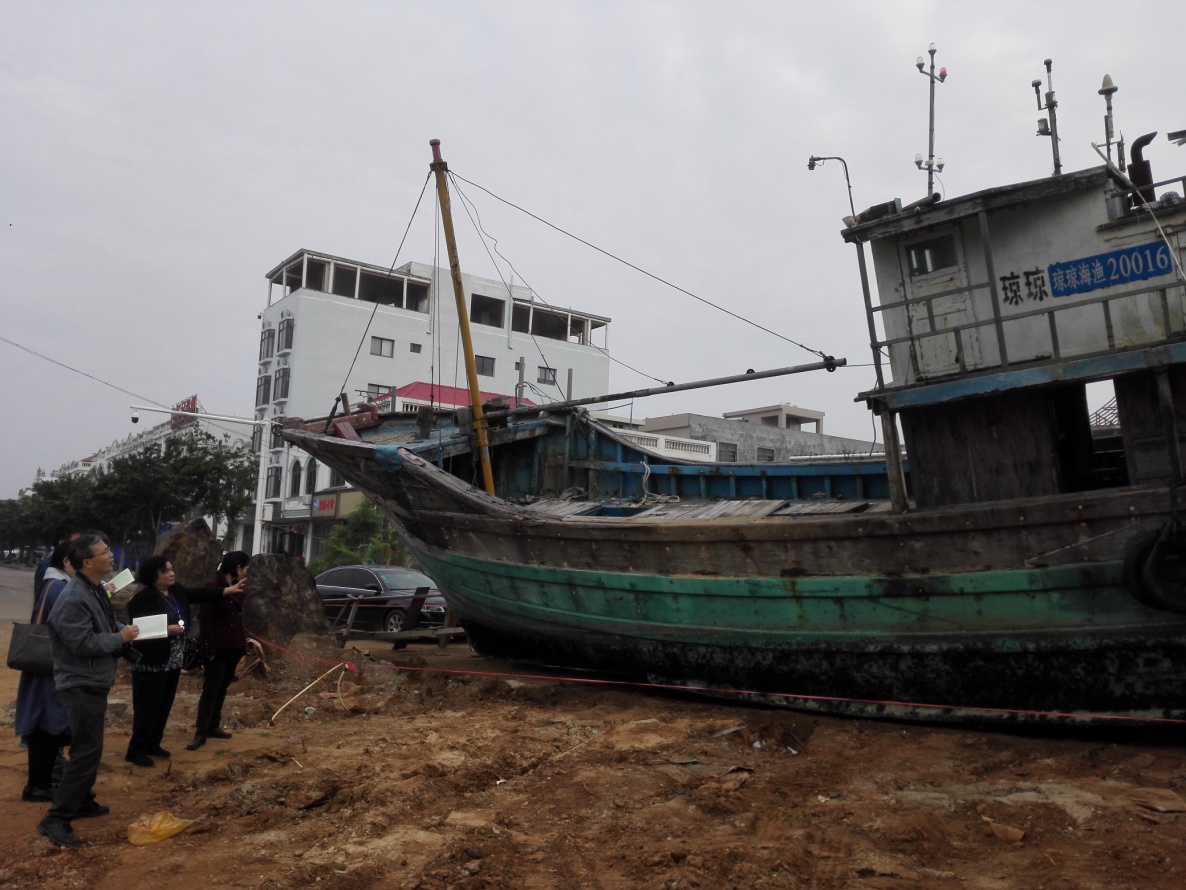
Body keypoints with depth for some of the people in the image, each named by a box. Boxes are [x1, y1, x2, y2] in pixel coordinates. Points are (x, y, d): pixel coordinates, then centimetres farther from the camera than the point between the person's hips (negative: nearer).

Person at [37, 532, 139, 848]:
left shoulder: (95, 590, 7)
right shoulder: (72, 599, -25)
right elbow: (83, 643, -28)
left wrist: (125, 628, 3)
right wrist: (121, 637, -17)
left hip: (94, 683, 10)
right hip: (80, 686, -10)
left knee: (90, 748, 20)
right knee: (87, 751, -8)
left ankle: (82, 802, 34)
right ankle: (56, 819, 0)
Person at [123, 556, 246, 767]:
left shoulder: (176, 591, 8)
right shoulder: (143, 598, -17)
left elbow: (199, 594, 11)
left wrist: (228, 590, 6)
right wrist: (166, 630, -23)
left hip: (173, 662, 8)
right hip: (151, 664, -8)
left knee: (164, 707, 16)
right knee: (148, 708, -1)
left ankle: (153, 744, 28)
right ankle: (136, 750, 10)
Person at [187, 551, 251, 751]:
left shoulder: (237, 589, 11)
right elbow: (204, 621, -16)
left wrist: (242, 643, 11)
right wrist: (209, 649, -18)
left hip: (233, 648, 8)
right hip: (217, 649, -8)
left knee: (222, 689, 14)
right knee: (210, 691, -4)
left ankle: (213, 726, 23)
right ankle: (201, 733, 1)